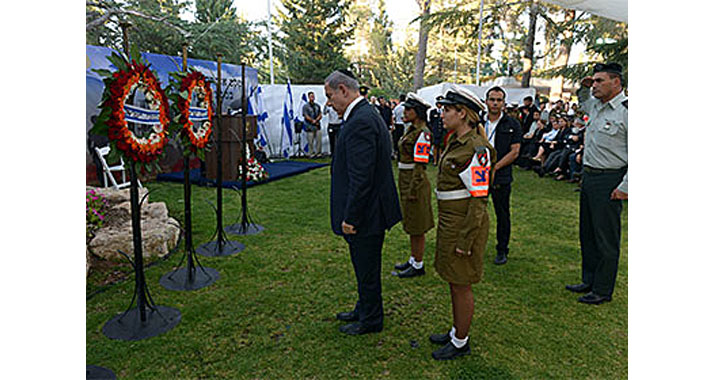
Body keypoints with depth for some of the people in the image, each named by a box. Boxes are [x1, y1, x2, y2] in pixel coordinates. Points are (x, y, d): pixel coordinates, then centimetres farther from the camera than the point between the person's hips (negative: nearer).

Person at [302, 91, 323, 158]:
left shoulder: (317, 106, 13)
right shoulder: (305, 106, -1)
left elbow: (320, 115, 8)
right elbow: (306, 116, -8)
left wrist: (316, 120, -8)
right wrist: (313, 121, -7)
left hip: (317, 125, 4)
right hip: (310, 126, -4)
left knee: (319, 140, 0)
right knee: (311, 141, -3)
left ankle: (318, 153, 9)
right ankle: (312, 154, 6)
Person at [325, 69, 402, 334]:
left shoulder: (360, 122, -22)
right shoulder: (367, 115, 11)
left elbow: (361, 178, -26)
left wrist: (350, 218, -20)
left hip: (365, 214, -10)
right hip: (369, 212, 10)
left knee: (367, 270, 8)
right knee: (365, 268, 24)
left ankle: (371, 320, 27)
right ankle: (364, 309, 42)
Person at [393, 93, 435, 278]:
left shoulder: (422, 134, -17)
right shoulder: (411, 130, 12)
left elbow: (420, 165, -21)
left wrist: (413, 191, -20)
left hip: (415, 185, -10)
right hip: (406, 182, 10)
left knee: (417, 228, 2)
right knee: (411, 226, 19)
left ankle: (418, 266, 16)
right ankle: (413, 260, 32)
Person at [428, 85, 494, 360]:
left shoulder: (476, 150, -20)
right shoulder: (456, 142, 10)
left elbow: (479, 201, -21)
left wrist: (465, 241, -19)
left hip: (464, 225, -9)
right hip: (449, 222, 9)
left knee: (461, 285, 6)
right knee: (453, 281, 20)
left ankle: (461, 343, 25)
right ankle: (457, 331, 38)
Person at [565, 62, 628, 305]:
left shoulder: (626, 111, -14)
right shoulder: (595, 105, 11)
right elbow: (582, 104, 38)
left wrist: (625, 187, -19)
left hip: (609, 181, -8)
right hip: (588, 176, 8)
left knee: (606, 238, 2)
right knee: (588, 234, 16)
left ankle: (603, 290, 15)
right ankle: (589, 281, 30)